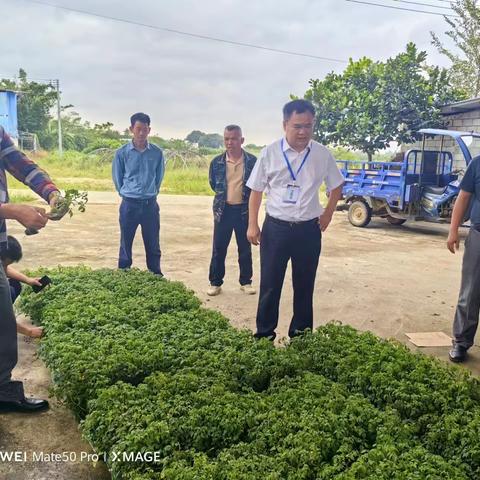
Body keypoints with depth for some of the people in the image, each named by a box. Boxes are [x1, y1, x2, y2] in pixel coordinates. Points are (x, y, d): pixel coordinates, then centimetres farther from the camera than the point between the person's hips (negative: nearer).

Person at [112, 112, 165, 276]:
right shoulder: (122, 153, -5)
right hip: (129, 205, -1)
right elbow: (117, 178, 7)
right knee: (125, 246, 8)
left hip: (150, 205, 1)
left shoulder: (157, 153, 0)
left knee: (153, 247, 9)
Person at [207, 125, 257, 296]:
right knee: (218, 248, 5)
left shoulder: (252, 161, -6)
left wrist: (244, 197, 9)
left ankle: (246, 281, 23)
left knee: (245, 248, 9)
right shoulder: (217, 162, -2)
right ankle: (215, 282, 17)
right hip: (223, 210, 1)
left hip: (244, 210, -1)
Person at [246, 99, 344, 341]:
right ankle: (264, 335, 19)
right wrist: (252, 225, -4)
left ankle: (300, 335, 26)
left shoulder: (322, 154, -1)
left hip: (309, 229, 2)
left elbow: (336, 186, 15)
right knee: (270, 285, 5)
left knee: (304, 285, 12)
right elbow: (256, 190, 0)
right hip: (275, 228, -1)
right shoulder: (270, 153, -5)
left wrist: (328, 214, 7)